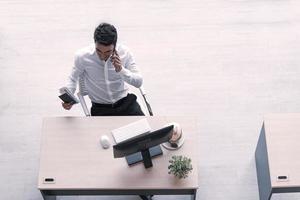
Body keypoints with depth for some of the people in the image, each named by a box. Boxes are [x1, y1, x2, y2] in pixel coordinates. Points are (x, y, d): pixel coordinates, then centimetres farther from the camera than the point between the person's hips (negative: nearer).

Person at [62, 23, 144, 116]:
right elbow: (73, 78, 5)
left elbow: (139, 82, -9)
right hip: (100, 109, -1)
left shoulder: (124, 53, -11)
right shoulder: (82, 56, -14)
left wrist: (121, 70, -26)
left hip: (125, 102, 1)